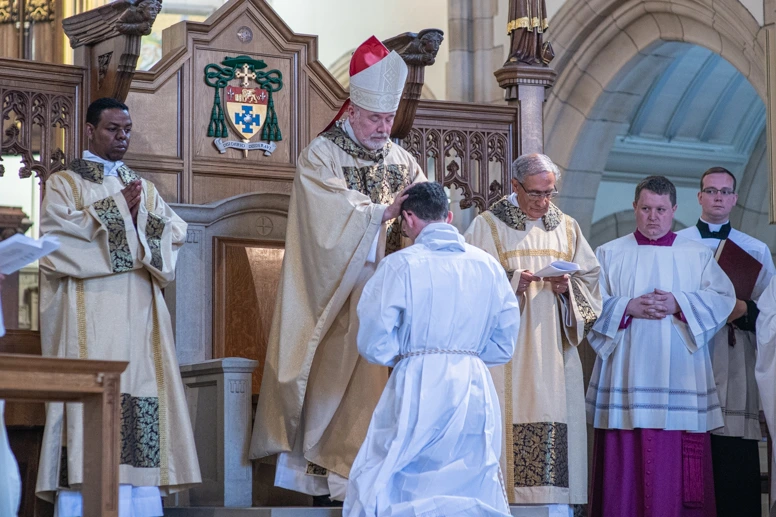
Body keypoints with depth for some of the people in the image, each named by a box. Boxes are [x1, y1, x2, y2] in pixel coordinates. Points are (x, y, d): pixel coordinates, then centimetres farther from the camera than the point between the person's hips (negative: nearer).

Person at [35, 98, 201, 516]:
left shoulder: (143, 187, 21)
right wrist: (116, 208, -8)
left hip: (139, 313, 4)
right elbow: (56, 229, -9)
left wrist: (142, 215, -7)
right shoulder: (64, 183, 8)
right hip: (88, 316, -4)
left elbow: (176, 232, 11)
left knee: (139, 395, -3)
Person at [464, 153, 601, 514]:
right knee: (506, 424, -10)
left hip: (554, 349, 3)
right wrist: (511, 283, -16)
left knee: (556, 425, -3)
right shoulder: (487, 227, 3)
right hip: (506, 355, -3)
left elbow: (590, 281, 13)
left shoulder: (567, 228, 14)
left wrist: (567, 288, -8)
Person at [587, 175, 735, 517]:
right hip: (627, 377, 0)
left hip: (680, 382, 0)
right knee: (626, 464, -4)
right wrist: (627, 308, -13)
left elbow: (722, 298, 0)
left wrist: (678, 304, -14)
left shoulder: (698, 255, 12)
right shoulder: (609, 254, 11)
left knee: (678, 466, -3)